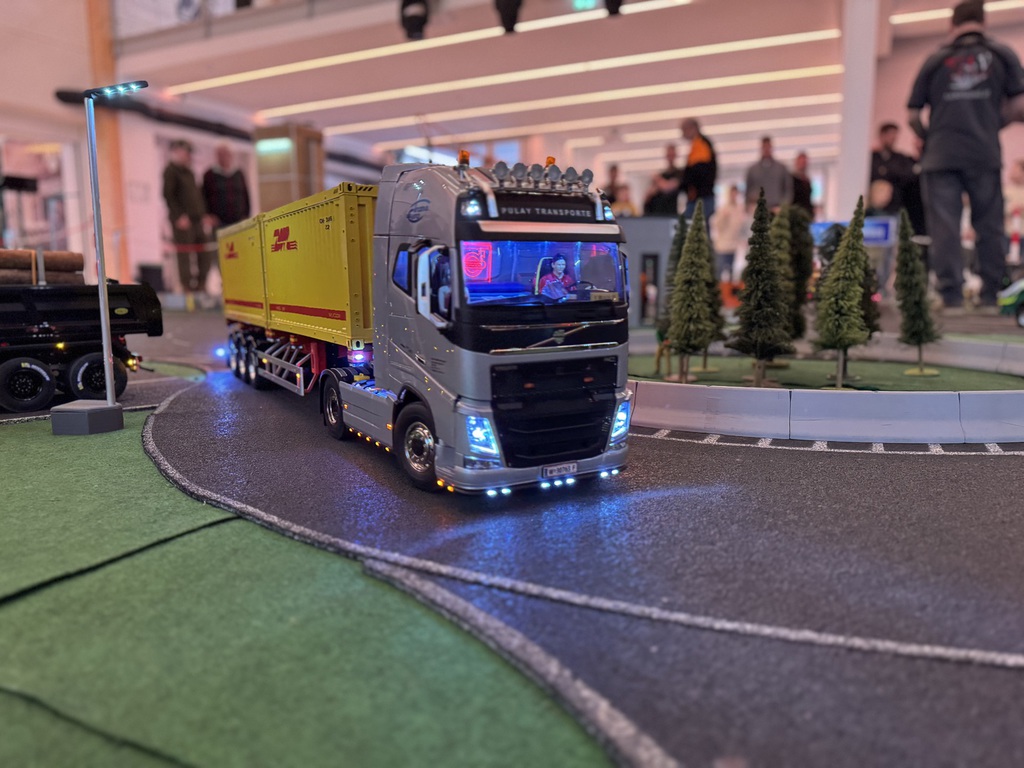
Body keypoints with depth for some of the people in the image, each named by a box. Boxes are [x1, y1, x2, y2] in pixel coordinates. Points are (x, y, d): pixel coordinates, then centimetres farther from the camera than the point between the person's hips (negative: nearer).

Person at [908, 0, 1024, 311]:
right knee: (989, 227, 7)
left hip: (940, 157, 0)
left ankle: (951, 296, -7)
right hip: (985, 155, 1)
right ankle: (991, 295, 8)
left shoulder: (935, 60, 9)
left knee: (944, 228, -2)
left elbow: (912, 116, 7)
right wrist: (992, 125, 19)